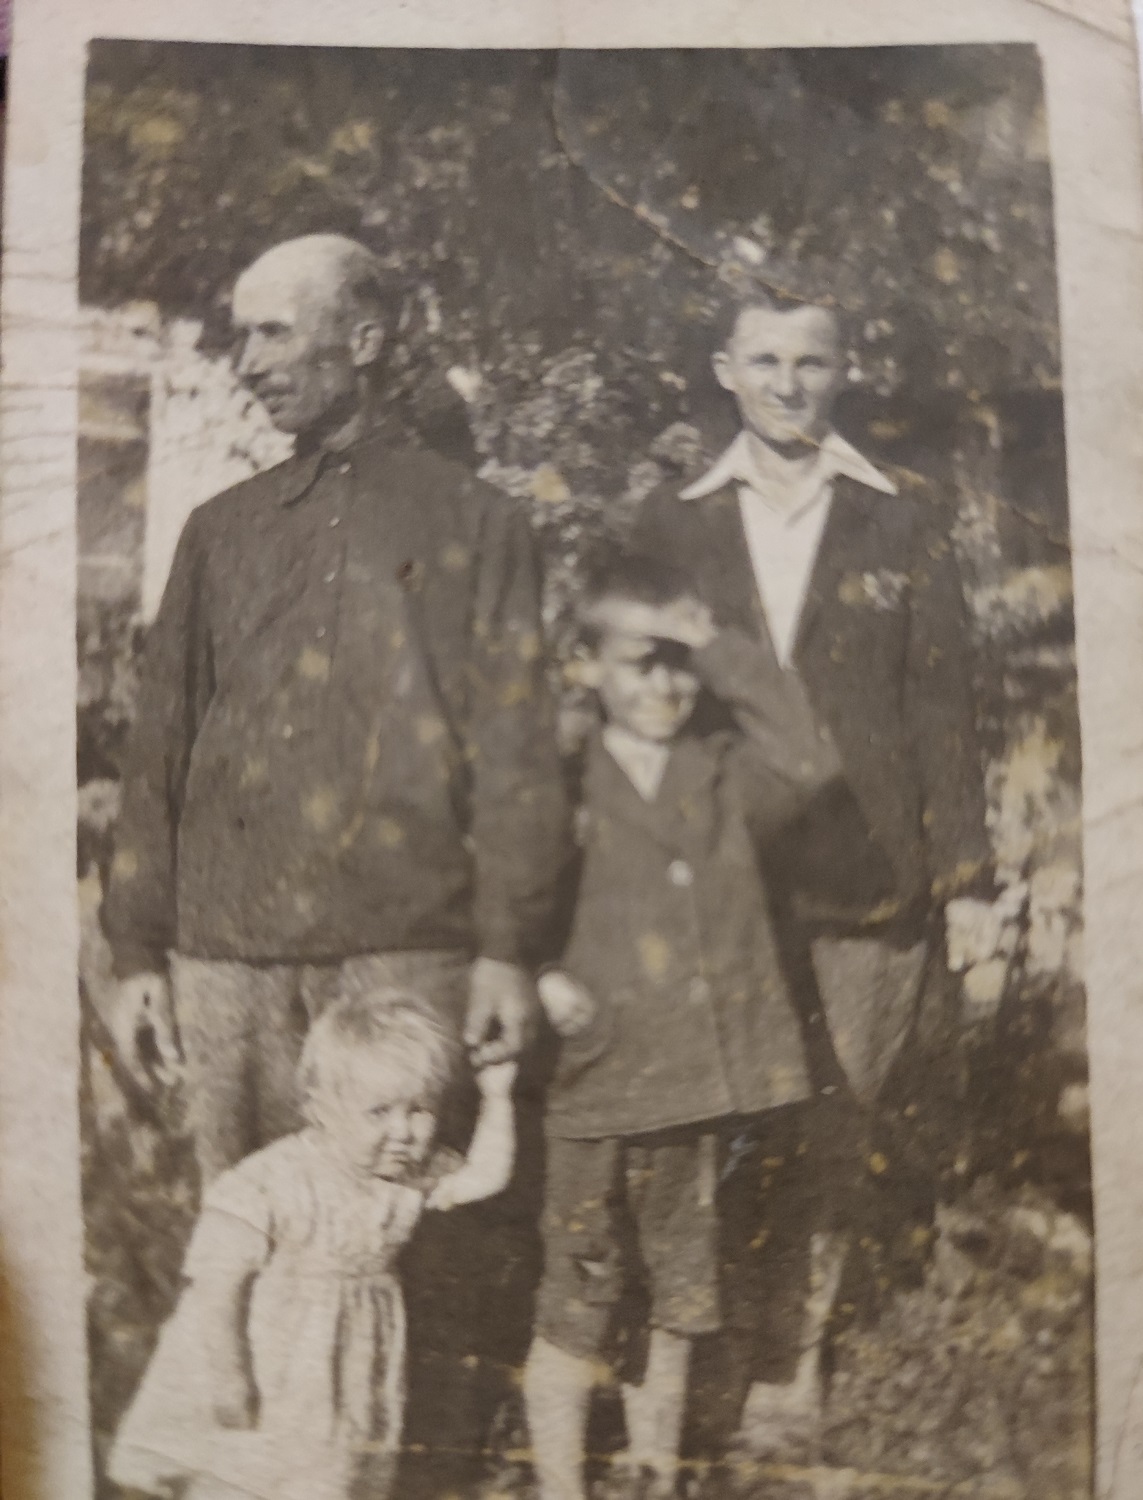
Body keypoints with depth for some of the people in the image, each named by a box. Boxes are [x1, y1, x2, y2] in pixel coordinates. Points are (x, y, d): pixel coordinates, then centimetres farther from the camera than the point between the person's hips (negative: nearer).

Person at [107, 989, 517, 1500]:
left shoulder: (410, 1175, -9)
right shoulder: (268, 1186, -28)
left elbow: (485, 1174, -3)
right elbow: (217, 1286, -24)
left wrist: (496, 1095, -9)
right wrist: (224, 1380, -21)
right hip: (263, 1389, -5)